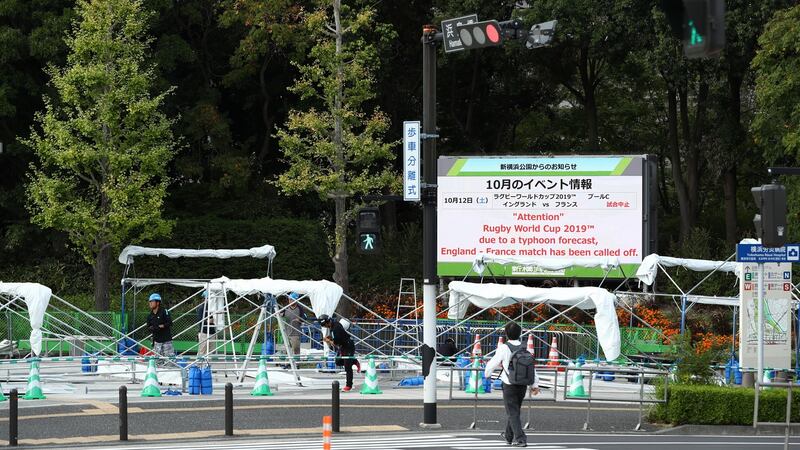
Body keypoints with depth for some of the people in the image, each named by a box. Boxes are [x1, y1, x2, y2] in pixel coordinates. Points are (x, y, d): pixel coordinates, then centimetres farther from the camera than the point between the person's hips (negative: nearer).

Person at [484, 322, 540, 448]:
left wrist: (487, 373, 18)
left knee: (513, 413, -1)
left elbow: (493, 363, -3)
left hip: (509, 386, -5)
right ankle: (509, 436, 36)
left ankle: (520, 439, -12)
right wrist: (535, 384, 5)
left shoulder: (504, 348, -13)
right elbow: (532, 367, 1)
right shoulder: (524, 349, 1)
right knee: (515, 410, 20)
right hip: (523, 386, 5)